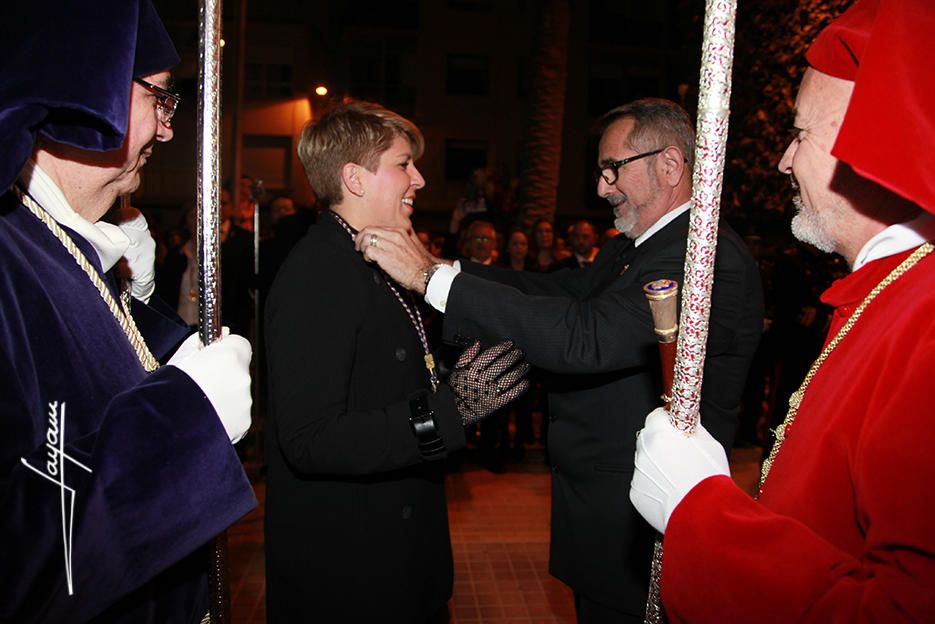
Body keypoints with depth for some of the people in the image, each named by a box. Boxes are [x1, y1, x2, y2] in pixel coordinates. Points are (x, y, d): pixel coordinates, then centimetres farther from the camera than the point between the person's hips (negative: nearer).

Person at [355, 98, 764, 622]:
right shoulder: (634, 248, 9)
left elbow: (584, 338, -35)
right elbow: (560, 290, 6)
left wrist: (433, 277, -32)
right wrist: (441, 266, -5)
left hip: (637, 535, -9)